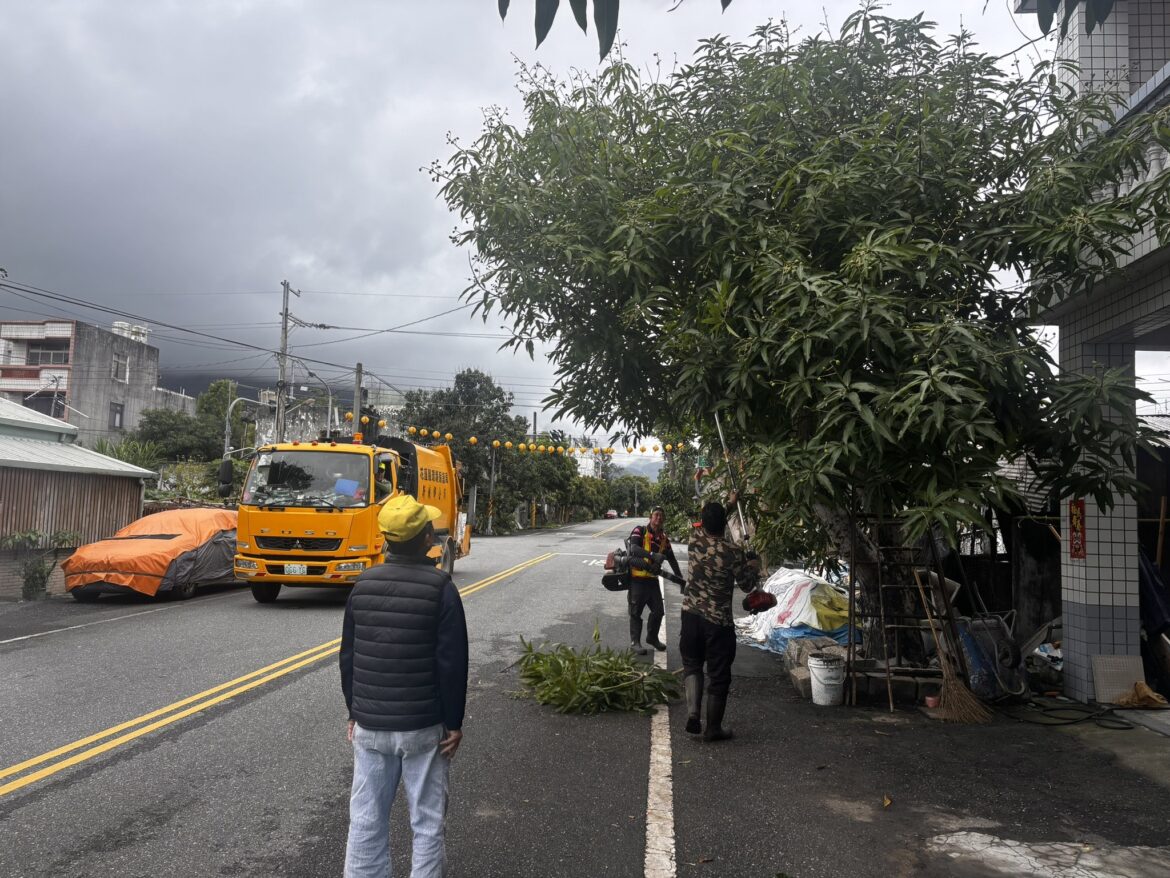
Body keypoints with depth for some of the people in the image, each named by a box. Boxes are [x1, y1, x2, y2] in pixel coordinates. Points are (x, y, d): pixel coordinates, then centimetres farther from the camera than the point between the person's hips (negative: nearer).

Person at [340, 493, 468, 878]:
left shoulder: (363, 585, 1)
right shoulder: (440, 587, -12)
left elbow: (348, 658, 6)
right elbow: (452, 664, -13)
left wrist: (354, 713, 16)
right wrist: (453, 723, -5)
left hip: (369, 726, 4)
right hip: (423, 727, -4)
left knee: (366, 821, 12)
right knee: (427, 822, 8)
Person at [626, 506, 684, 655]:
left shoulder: (664, 538, 9)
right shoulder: (639, 531, -9)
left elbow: (672, 559, 15)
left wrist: (681, 578, 11)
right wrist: (652, 555, -39)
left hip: (652, 578, 6)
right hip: (637, 577, -6)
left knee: (658, 611, 10)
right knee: (636, 611, 1)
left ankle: (652, 637, 30)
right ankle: (635, 642, 12)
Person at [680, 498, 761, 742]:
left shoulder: (694, 539, -7)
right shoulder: (733, 552, -17)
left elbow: (706, 525, 18)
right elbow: (747, 585, -4)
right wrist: (754, 566, 16)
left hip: (691, 615, 3)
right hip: (719, 621, -3)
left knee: (692, 663, 21)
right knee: (718, 675, 9)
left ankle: (693, 713, 3)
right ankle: (713, 728, 19)